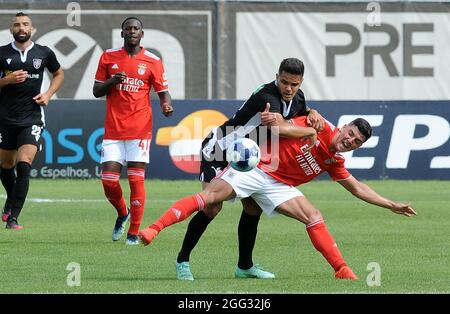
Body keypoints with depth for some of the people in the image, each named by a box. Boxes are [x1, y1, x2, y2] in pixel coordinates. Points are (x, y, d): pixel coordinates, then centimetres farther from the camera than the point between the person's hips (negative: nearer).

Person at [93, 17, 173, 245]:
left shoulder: (153, 61, 3)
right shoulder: (108, 57, 8)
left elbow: (163, 91, 6)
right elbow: (96, 91, 10)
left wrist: (166, 105, -16)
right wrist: (112, 82, -10)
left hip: (140, 129, -2)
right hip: (113, 130, 2)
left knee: (136, 180, -7)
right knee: (108, 181, -3)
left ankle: (134, 233, 0)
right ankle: (122, 214, 27)